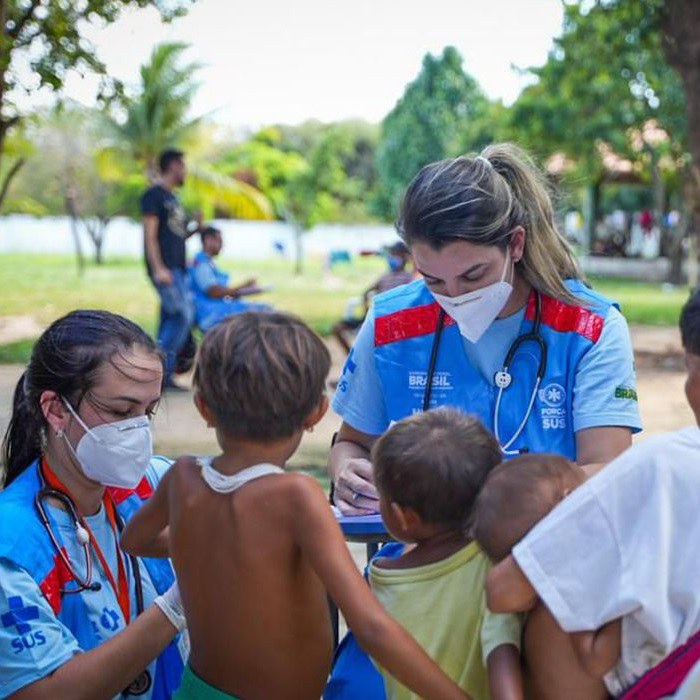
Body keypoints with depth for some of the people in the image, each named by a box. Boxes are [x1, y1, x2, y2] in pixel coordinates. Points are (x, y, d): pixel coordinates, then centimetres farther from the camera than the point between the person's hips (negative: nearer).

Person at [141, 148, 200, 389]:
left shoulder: (172, 197, 22)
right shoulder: (154, 195, -6)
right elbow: (150, 235, -14)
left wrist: (196, 229, 12)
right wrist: (158, 268, -22)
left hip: (176, 267, 9)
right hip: (164, 267, -9)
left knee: (170, 320, 6)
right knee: (184, 314, -15)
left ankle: (164, 377, 8)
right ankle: (161, 367, -11)